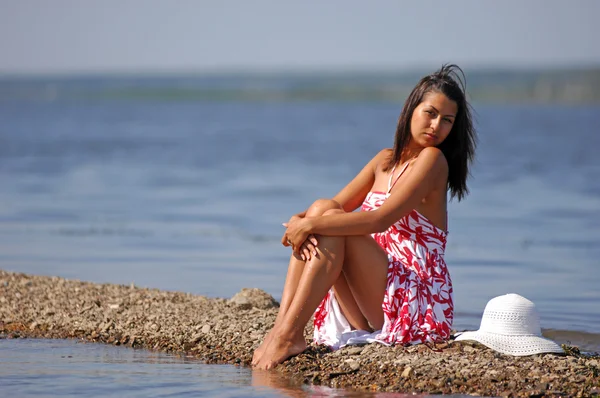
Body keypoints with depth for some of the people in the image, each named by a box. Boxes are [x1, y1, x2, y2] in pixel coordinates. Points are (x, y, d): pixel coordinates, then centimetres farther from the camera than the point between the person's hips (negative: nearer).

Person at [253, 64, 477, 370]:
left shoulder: (432, 159, -9)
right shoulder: (386, 160, 16)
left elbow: (380, 219, -21)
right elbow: (337, 204, 8)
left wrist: (312, 225, -21)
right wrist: (302, 220, -13)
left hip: (420, 303, -8)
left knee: (331, 222, -20)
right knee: (321, 211, -8)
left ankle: (289, 335, -24)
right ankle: (281, 326, -18)